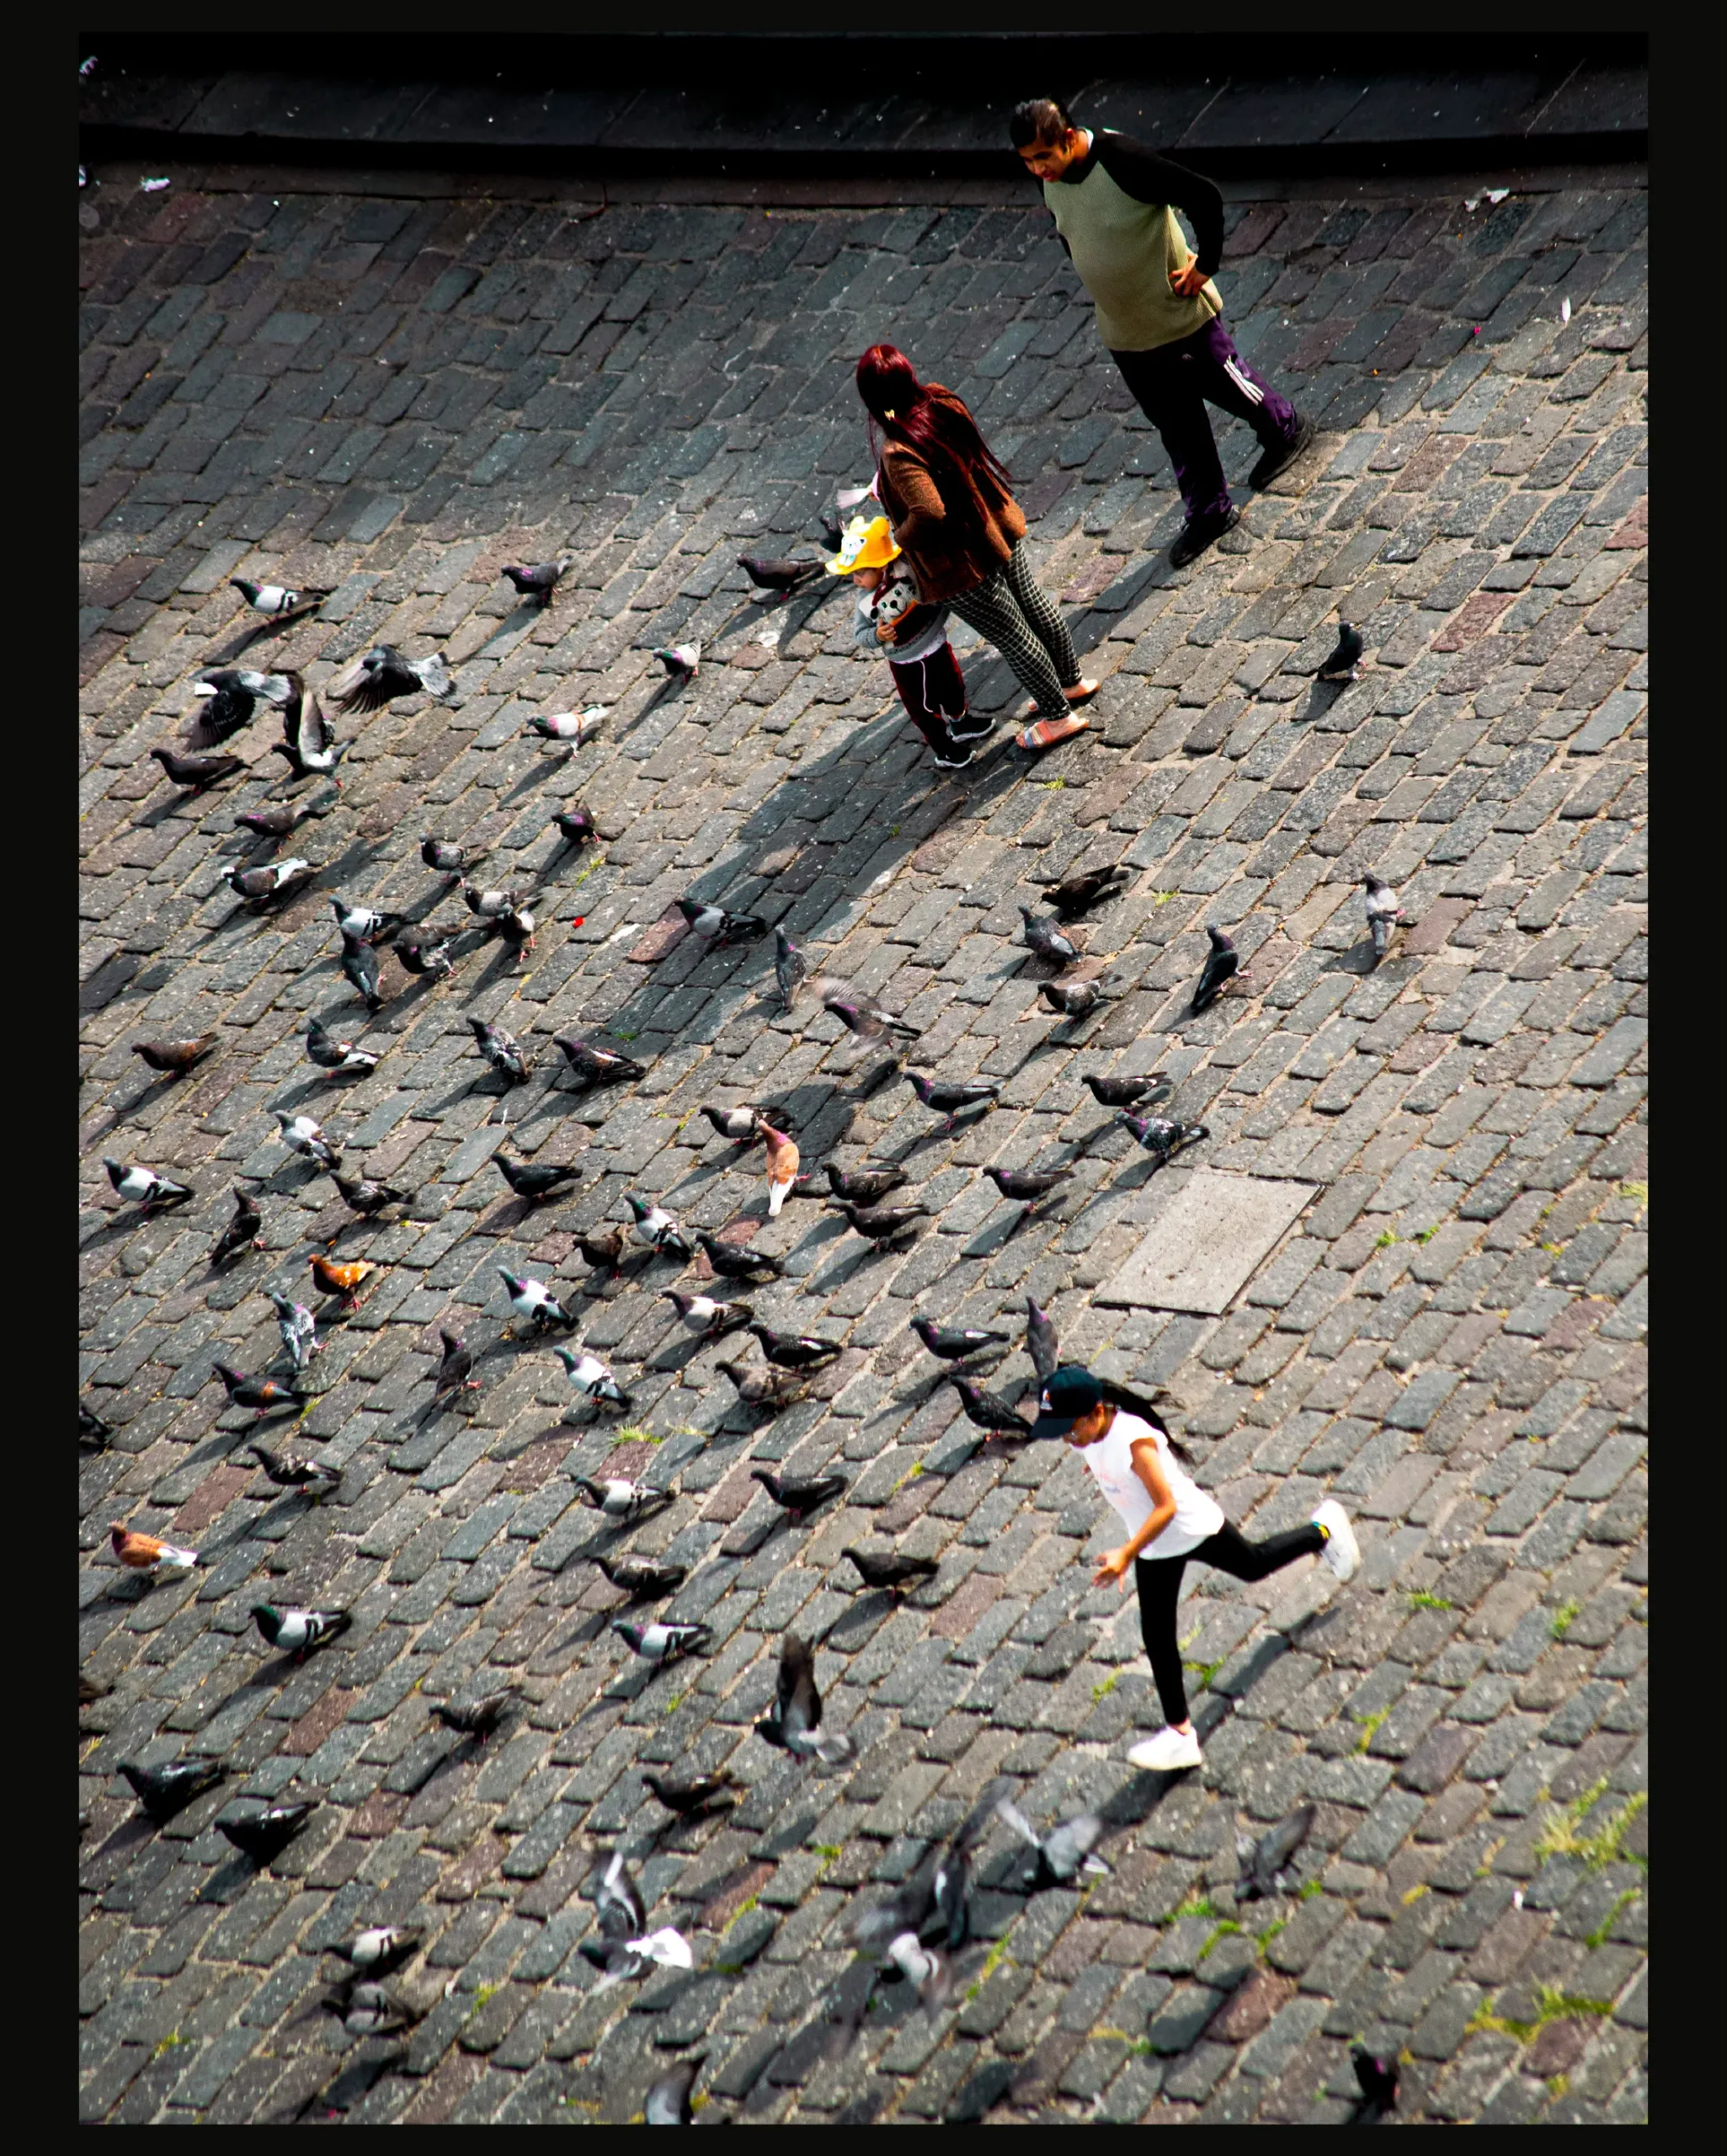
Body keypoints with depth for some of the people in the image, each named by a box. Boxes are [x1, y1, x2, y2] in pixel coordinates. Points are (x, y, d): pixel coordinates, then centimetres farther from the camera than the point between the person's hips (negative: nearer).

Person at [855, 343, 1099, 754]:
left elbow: (929, 512, -43)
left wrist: (902, 538, -22)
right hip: (998, 529, 8)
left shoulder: (899, 453, -35)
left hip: (962, 562, -8)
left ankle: (1059, 714, 30)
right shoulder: (940, 402, -11)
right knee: (1033, 605, 28)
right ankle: (1070, 682, 50)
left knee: (1010, 634, 12)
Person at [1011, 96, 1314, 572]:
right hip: (1122, 332, 6)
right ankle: (1208, 512, 30)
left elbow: (1204, 199, -26)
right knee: (1174, 424, 16)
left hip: (1181, 315, -6)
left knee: (1224, 384, 17)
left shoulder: (1123, 162, -30)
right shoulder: (1050, 180, -8)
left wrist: (1205, 265, -20)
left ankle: (1286, 429, 46)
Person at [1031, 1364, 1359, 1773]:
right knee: (1156, 1636, 6)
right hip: (1154, 1546, 6)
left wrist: (1126, 1555, -44)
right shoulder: (1087, 1436, -15)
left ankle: (1323, 1531, 53)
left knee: (1254, 1565, 23)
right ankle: (1179, 1733, 15)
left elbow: (1166, 1506, -37)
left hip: (1194, 1527, -6)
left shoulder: (1134, 1441, -38)